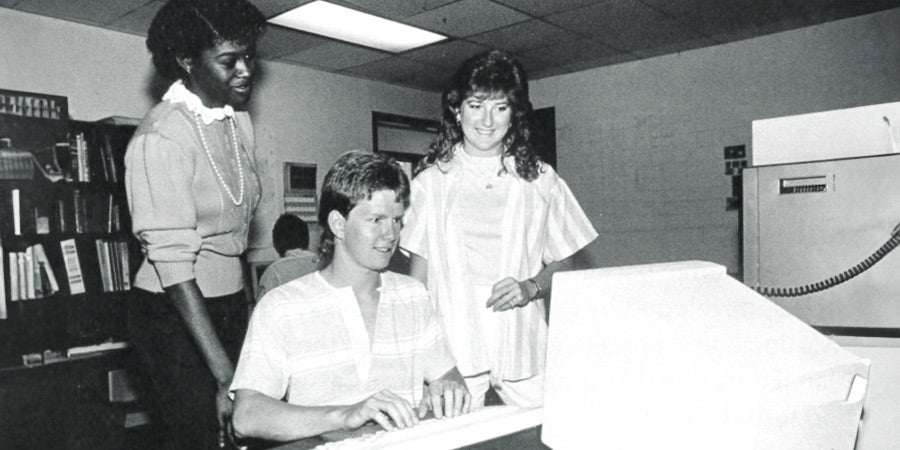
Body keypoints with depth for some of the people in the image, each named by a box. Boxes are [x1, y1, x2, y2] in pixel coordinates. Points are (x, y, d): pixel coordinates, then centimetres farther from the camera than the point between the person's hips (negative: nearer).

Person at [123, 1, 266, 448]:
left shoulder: (239, 121, 6)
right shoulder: (161, 137, -16)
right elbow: (172, 260, -22)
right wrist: (225, 374, -26)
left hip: (230, 301, 6)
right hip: (174, 312, -6)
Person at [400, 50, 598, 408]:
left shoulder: (540, 180, 7)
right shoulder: (431, 180, 6)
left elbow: (563, 263, 12)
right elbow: (419, 270, 7)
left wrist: (530, 288, -8)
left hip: (524, 351, 1)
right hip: (452, 351, 0)